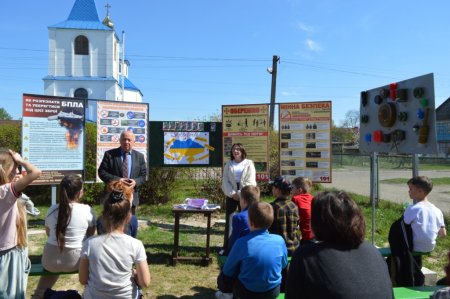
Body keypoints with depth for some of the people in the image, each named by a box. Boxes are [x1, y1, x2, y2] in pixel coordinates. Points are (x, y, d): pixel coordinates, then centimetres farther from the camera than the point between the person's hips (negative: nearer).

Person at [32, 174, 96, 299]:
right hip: (76, 261, -3)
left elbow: (48, 233, 14)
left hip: (51, 260, 3)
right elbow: (91, 234, 3)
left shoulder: (52, 209, -4)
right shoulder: (88, 210, -14)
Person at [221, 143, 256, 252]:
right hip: (231, 195, 2)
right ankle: (226, 246, 7)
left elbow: (250, 182, -4)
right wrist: (232, 194, -8)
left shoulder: (249, 164, 3)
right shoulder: (228, 164, 11)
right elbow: (225, 181, 4)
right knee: (229, 220, 1)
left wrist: (241, 194, -11)